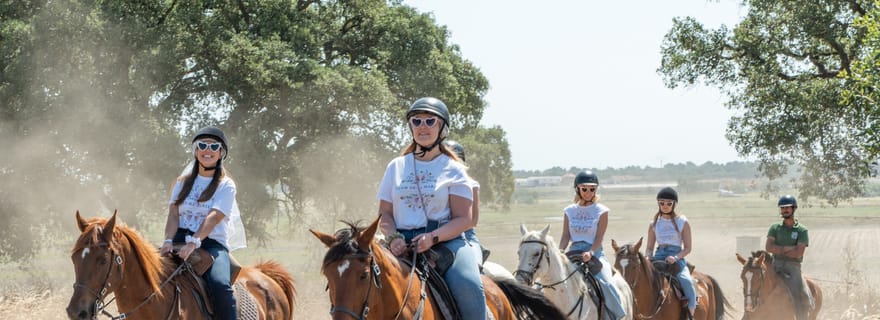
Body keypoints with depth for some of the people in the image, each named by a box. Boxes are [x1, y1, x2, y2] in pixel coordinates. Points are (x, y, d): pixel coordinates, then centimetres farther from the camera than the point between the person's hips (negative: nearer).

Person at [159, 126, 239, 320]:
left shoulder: (226, 185, 6)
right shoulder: (183, 182, 19)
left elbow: (214, 216, -10)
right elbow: (173, 215, 7)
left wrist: (194, 241, -26)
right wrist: (168, 241, -13)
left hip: (212, 244, -4)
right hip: (180, 240, 4)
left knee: (220, 284, -33)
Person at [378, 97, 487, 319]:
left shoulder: (453, 170, 7)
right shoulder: (396, 167, 15)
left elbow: (463, 219, -1)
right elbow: (385, 213, 13)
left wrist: (433, 237, -18)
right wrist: (393, 237, -9)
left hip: (445, 240, -2)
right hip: (402, 244, 2)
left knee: (468, 287, -30)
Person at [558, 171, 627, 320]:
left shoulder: (601, 211, 1)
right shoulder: (569, 211, 10)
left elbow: (599, 238, -6)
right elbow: (566, 236, 6)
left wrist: (590, 253, -24)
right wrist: (560, 252, -13)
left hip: (594, 253, -3)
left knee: (605, 282, -26)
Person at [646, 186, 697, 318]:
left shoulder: (682, 222, 4)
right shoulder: (654, 224, 12)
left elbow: (687, 248, 1)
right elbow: (649, 248, 15)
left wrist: (675, 258, -17)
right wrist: (648, 258, -7)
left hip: (677, 259, -3)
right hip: (658, 259, 3)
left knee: (686, 281, -32)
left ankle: (691, 315, -22)